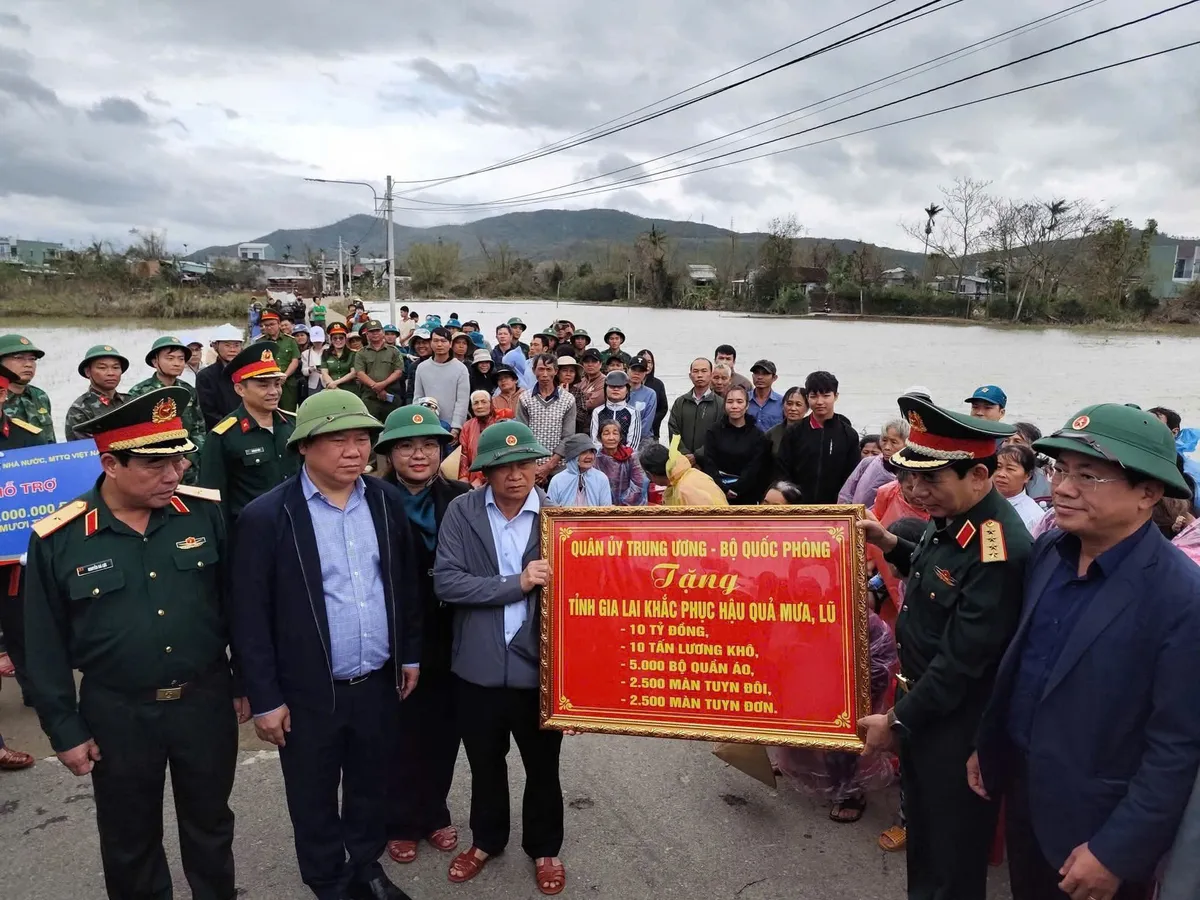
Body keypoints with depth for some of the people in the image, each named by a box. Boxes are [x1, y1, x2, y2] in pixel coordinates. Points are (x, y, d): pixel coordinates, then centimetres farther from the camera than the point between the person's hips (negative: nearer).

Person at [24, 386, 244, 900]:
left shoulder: (206, 512, -10)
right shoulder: (57, 540, -13)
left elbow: (235, 604, -1)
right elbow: (46, 646, -4)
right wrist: (64, 730, -1)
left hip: (207, 700, 1)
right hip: (116, 714, -1)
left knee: (210, 823, 21)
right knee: (129, 838, 20)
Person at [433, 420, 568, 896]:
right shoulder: (461, 512, -6)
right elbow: (446, 581, -14)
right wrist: (517, 584, -20)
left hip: (540, 667, -1)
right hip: (479, 667, 1)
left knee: (542, 767, 18)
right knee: (485, 764, 22)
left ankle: (544, 848, 42)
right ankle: (487, 839, 48)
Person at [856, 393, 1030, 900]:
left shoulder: (1000, 552, -30)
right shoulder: (951, 516, -3)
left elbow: (963, 660, -26)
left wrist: (897, 721, -16)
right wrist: (890, 545, 2)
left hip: (955, 721, -8)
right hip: (919, 693, 9)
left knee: (952, 845, 14)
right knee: (921, 822, 27)